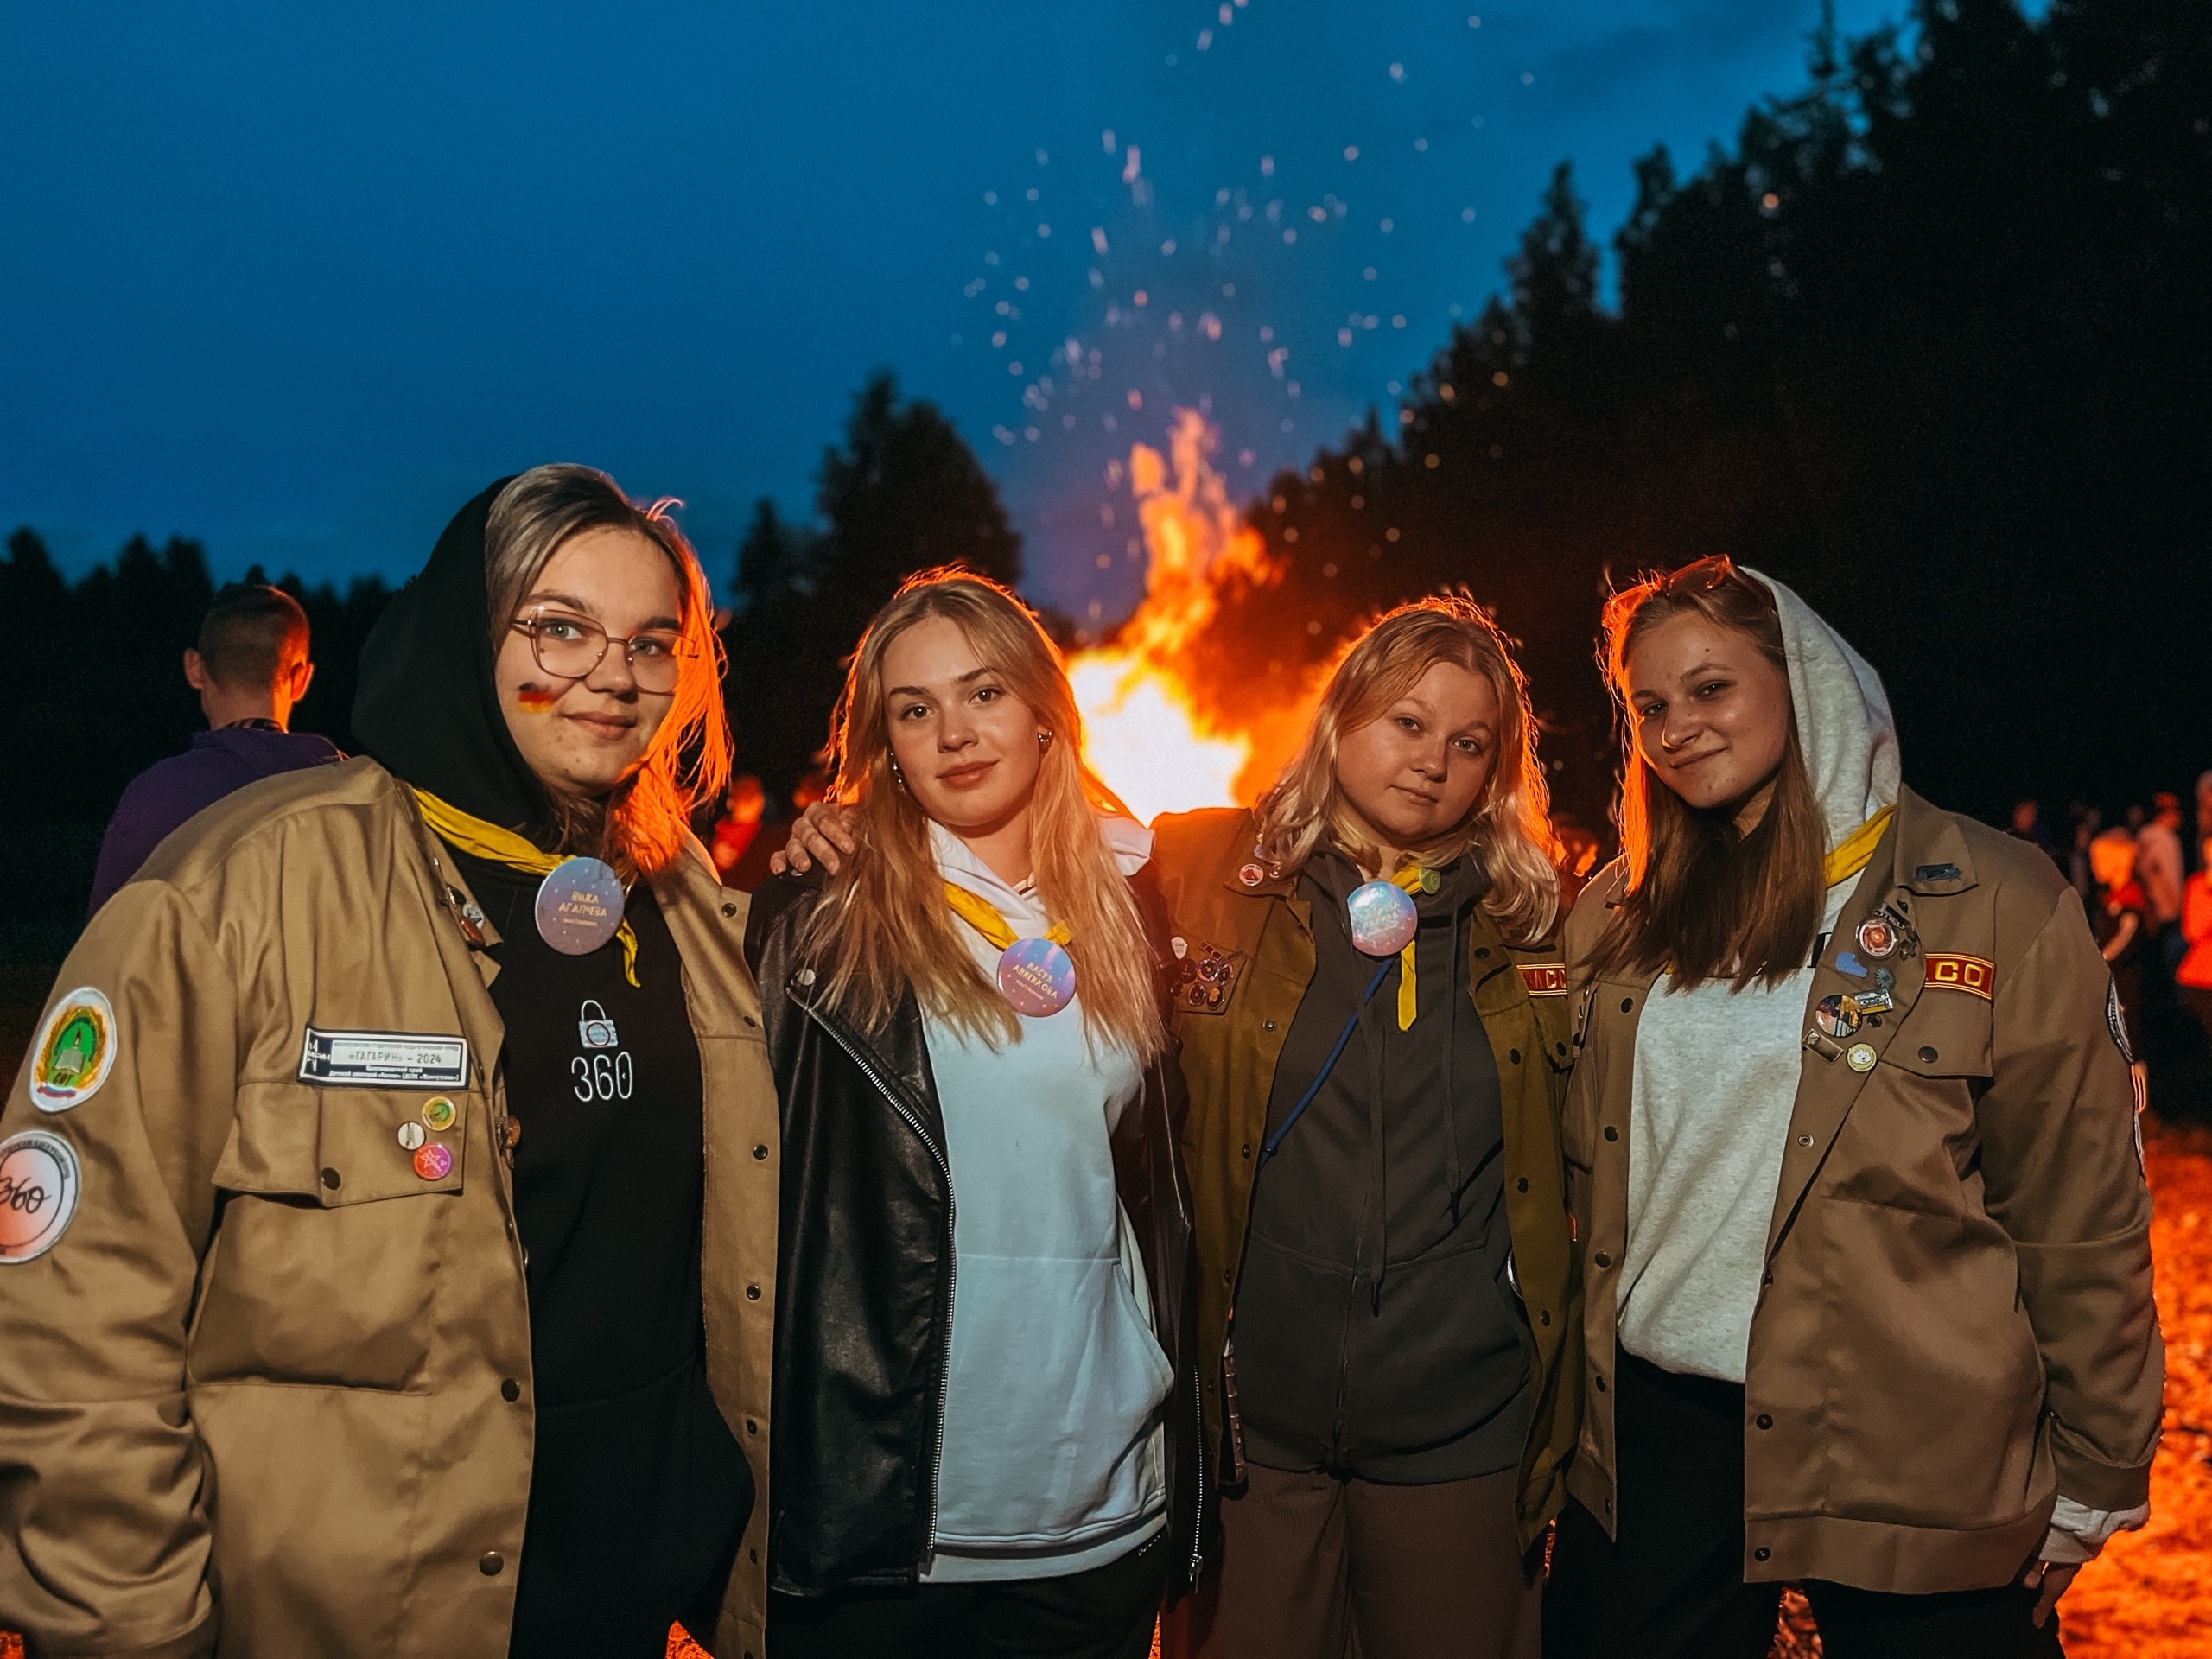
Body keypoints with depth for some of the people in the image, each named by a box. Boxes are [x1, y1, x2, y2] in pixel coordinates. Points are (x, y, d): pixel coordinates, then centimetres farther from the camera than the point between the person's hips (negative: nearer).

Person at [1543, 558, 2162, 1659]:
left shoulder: (1995, 905, -8)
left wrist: (2093, 1478, -2)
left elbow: (2080, 1220, -5)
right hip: (1644, 1432, 4)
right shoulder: (1615, 916, 4)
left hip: (1906, 1455, -3)